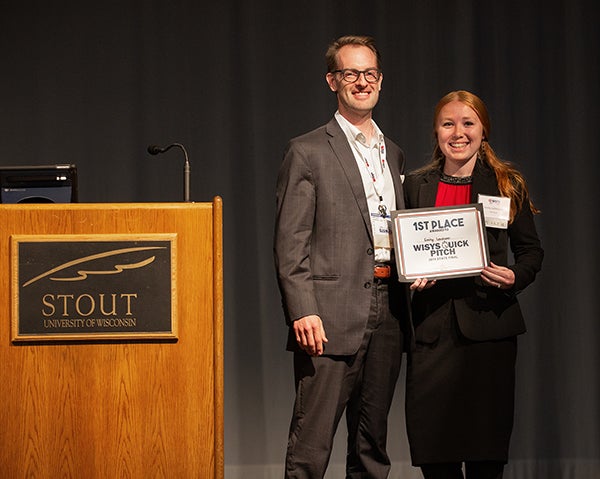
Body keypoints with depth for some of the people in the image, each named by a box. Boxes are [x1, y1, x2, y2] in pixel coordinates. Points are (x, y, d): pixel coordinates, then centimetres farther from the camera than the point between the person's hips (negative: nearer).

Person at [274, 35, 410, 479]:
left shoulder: (394, 154, 19)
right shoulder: (307, 152, 0)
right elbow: (290, 244, -6)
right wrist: (303, 311, -17)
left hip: (387, 313, 6)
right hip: (332, 315, -6)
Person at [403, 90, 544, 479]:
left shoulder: (506, 183, 5)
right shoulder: (416, 185, 11)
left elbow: (531, 250, 9)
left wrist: (514, 277, -11)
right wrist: (412, 278, -4)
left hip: (488, 324, -2)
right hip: (432, 326, 2)